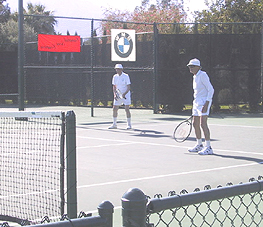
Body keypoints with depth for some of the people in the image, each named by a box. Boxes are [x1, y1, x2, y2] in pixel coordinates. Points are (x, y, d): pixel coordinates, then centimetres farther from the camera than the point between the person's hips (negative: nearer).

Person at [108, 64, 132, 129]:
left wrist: (124, 94, -26)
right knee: (115, 109, 2)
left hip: (126, 95, -5)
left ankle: (129, 124, 0)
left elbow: (128, 87, -13)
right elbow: (114, 87, 8)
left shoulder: (126, 76, -11)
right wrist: (115, 94, -6)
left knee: (127, 109, -9)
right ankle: (114, 124, 13)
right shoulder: (115, 77, 3)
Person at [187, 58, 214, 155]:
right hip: (197, 102, 10)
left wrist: (206, 104, -23)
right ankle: (199, 145, 25)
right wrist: (195, 105, 22)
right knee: (195, 124, 12)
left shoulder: (203, 75, -11)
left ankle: (208, 148, -13)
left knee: (203, 124, -15)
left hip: (204, 102, -10)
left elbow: (211, 90, -15)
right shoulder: (195, 77, 15)